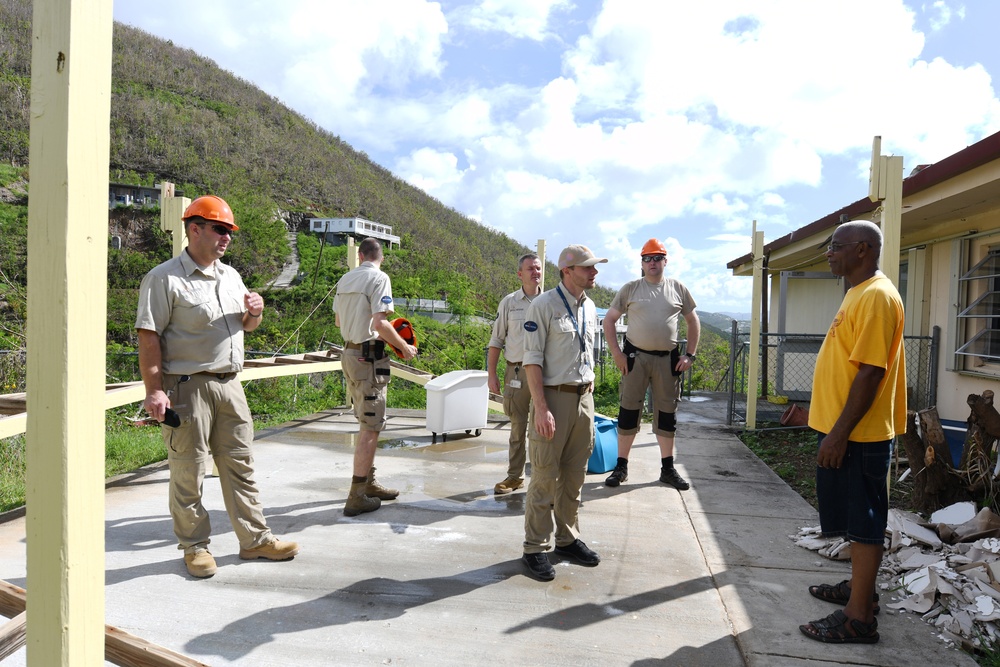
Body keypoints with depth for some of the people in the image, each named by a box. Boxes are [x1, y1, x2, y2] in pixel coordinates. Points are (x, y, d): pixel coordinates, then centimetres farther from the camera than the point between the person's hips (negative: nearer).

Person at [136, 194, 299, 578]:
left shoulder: (231, 276, 15)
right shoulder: (165, 278, -7)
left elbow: (247, 326, 25)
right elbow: (149, 336, -12)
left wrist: (255, 312, 1)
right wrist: (154, 390, -18)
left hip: (229, 384, 7)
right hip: (187, 386, -7)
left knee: (240, 466, 11)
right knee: (188, 473, 4)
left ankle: (255, 539, 20)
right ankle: (194, 546, 19)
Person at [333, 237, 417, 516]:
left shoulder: (345, 279, 12)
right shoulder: (379, 278, -12)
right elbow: (380, 322, -21)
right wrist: (405, 347, -8)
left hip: (349, 353, 8)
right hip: (369, 357, -8)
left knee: (366, 424, 18)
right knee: (370, 427, -3)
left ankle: (369, 483, 28)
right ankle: (357, 497, -1)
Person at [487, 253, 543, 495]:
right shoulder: (509, 303, 5)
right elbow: (496, 341, 7)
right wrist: (492, 374, 2)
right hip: (516, 372, 0)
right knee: (517, 428, 9)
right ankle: (514, 476, 20)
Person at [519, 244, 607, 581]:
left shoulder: (590, 308, 12)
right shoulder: (543, 306, -10)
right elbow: (532, 360, -13)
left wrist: (590, 398, 15)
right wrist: (541, 409, -19)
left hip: (584, 398, 7)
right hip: (554, 397, -7)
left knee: (574, 476, 14)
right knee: (545, 478, -2)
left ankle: (568, 538, 28)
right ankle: (535, 548, 10)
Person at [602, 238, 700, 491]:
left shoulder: (678, 288, 6)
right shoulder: (630, 289, 2)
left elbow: (693, 321, 11)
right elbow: (609, 320, 4)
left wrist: (690, 355, 2)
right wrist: (616, 353, -5)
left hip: (668, 359, 1)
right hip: (636, 357, -1)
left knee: (667, 413, 9)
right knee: (628, 411, 3)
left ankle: (668, 468, 21)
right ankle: (621, 466, 13)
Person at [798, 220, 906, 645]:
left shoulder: (877, 296, -17)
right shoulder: (859, 293, 14)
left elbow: (870, 371, -23)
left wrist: (839, 433, -23)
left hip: (857, 435, -10)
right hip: (845, 430, 10)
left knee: (863, 521, -2)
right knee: (856, 518, 19)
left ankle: (859, 618, 7)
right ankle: (860, 587, 34)